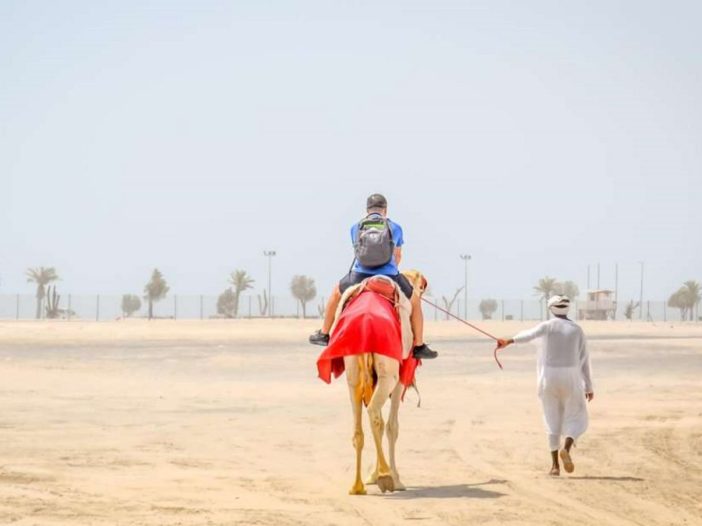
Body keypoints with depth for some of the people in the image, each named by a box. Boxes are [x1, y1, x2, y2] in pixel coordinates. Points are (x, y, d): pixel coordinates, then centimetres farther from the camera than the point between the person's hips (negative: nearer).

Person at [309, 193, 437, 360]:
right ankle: (419, 346, 20)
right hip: (389, 277, -1)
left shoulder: (356, 228, 12)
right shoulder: (395, 228, 10)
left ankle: (324, 334, 39)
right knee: (415, 301, 23)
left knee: (336, 293, 32)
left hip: (360, 276, 1)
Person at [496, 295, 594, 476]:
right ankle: (566, 448, -18)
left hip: (549, 376, 1)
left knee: (553, 420, 11)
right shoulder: (576, 330, 2)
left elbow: (530, 334, -24)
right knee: (576, 418, 11)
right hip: (570, 377, -1)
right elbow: (584, 360, 2)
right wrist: (588, 386, 9)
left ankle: (555, 464, 5)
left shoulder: (547, 326, -1)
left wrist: (509, 341, -37)